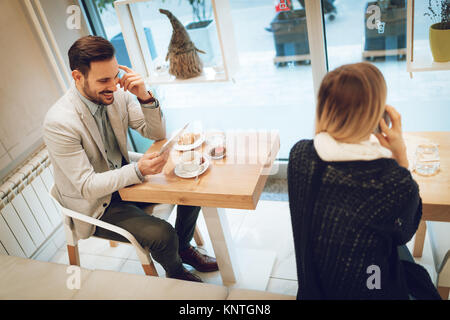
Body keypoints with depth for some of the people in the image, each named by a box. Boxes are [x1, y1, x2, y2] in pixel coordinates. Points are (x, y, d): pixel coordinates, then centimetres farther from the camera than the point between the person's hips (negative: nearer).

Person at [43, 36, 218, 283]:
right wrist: (138, 170, -39)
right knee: (162, 234, -23)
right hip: (96, 204, -6)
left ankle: (183, 247, 22)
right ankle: (176, 273, 14)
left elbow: (157, 133, -4)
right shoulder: (59, 123, -28)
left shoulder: (118, 94, -10)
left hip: (124, 177, 7)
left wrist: (145, 97, -23)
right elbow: (87, 186, -25)